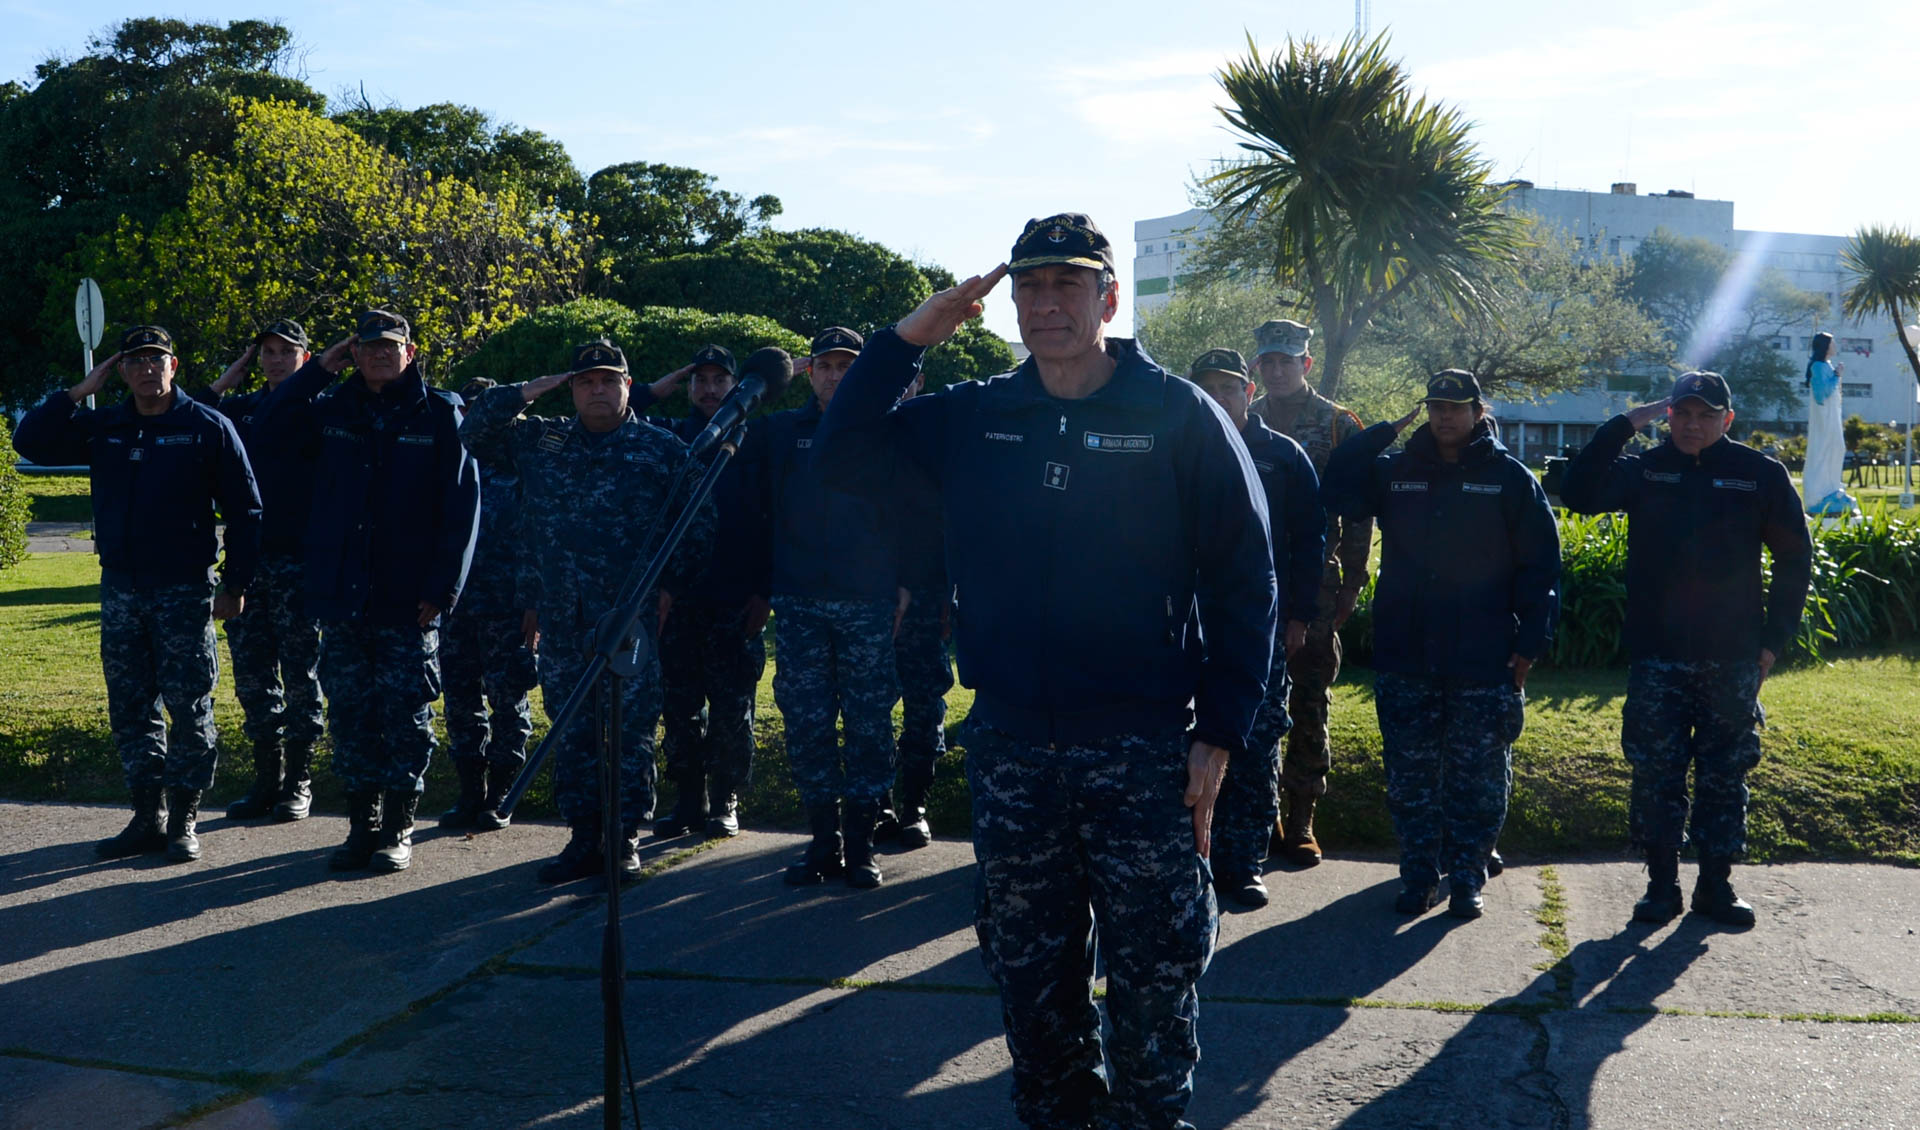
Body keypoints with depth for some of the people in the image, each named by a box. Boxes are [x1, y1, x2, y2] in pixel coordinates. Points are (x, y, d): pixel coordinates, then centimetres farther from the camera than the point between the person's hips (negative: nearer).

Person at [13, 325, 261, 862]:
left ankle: (183, 820, 9)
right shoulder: (102, 428, 9)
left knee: (190, 709, -1)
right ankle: (148, 817, 18)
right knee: (130, 708, 9)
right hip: (119, 591, 5)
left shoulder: (208, 427, -4)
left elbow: (244, 510, -3)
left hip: (184, 593, -5)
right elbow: (30, 440, 5)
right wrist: (79, 393, -3)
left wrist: (236, 584, -6)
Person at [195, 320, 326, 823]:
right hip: (245, 557, 5)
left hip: (297, 560, -5)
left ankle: (299, 782, 8)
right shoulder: (240, 409, 14)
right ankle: (267, 778, 18)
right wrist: (222, 385, 5)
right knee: (252, 673, 8)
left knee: (300, 672, 0)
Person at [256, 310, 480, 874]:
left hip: (408, 599, -4)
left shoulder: (439, 414, -2)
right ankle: (362, 823, 19)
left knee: (405, 713, 1)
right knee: (349, 713, 8)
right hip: (342, 595, 4)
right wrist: (321, 368, 3)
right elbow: (270, 425, 11)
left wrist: (441, 589, -11)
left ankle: (398, 831, 12)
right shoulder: (333, 410, 10)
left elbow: (462, 507, -5)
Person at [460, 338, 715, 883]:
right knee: (572, 733, 7)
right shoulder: (540, 440, 14)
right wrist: (525, 393, 4)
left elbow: (697, 526, 5)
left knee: (630, 731, -3)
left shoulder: (663, 449, 5)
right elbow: (474, 431, 15)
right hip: (562, 617, 4)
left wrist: (669, 586, -3)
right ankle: (583, 838, 16)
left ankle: (625, 840, 5)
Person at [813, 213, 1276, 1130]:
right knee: (1029, 969, 14)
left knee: (1152, 974, 3)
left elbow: (1244, 580, -4)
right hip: (1009, 745, 4)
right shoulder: (970, 418, 7)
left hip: (1143, 748, -3)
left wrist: (1220, 732, -10)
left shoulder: (1179, 416, -4)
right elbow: (843, 456, 6)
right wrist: (908, 337, -3)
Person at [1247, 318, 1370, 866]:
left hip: (1315, 587, -2)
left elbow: (1358, 515, 1)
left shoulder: (1338, 426, 3)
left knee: (1309, 704, 2)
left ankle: (1301, 821, 9)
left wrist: (1351, 585, -5)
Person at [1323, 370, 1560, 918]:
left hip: (1485, 663, -2)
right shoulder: (1395, 471, 9)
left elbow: (1541, 566, 0)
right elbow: (1337, 491, -3)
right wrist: (1385, 432, -3)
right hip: (1405, 661, 2)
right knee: (1410, 776, 8)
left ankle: (1466, 879, 15)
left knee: (1478, 779, 3)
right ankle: (1419, 877, 18)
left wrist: (1531, 641, -6)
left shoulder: (1510, 478, 1)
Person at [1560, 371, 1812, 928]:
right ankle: (1662, 882, 13)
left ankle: (1716, 883, 18)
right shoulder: (1644, 470, 3)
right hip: (1657, 657, 0)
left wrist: (1775, 639, 2)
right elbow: (1578, 494, -13)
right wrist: (1624, 424, -14)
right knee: (1656, 772, 2)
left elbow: (1794, 558, 7)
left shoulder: (1760, 474, 2)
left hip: (1733, 660, 0)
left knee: (1725, 775, 7)